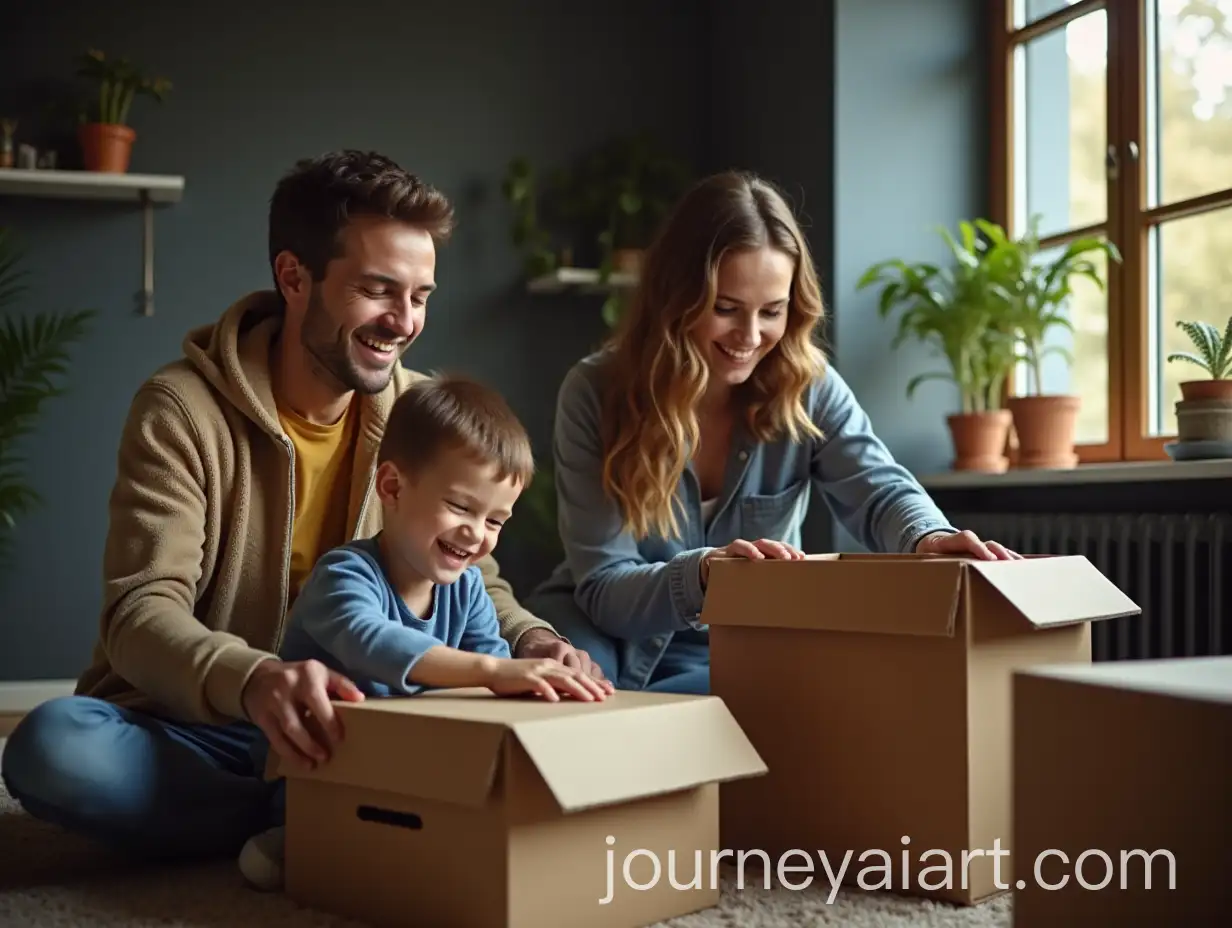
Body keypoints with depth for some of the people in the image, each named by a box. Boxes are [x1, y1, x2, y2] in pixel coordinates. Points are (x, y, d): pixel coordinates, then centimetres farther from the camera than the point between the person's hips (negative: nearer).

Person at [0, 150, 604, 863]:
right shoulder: (184, 409, -13)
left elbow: (475, 578, 5)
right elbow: (142, 613, -23)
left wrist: (532, 640, -20)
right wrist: (251, 679, -45)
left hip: (347, 729, 4)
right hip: (197, 728, -3)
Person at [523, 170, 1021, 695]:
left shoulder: (809, 387, -7)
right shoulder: (594, 394, -14)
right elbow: (601, 586, -19)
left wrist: (927, 537, -45)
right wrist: (700, 574, -41)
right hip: (620, 643, -4)